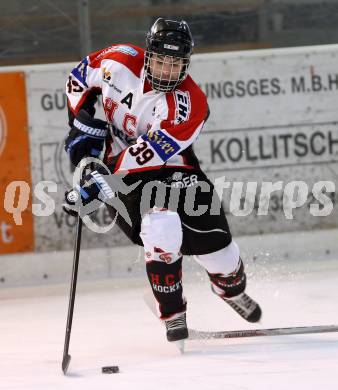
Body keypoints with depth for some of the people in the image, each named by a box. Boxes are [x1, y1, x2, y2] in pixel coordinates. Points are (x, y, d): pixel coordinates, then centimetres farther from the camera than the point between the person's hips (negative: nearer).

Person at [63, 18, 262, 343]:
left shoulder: (190, 105, -26)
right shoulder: (120, 62, -17)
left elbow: (148, 155, -33)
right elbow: (81, 78, 5)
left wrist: (99, 184, -39)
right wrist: (81, 125, -4)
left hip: (172, 167, 0)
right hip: (124, 172, 0)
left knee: (213, 239, -1)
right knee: (162, 229, -26)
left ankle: (232, 288, 36)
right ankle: (173, 316, -9)